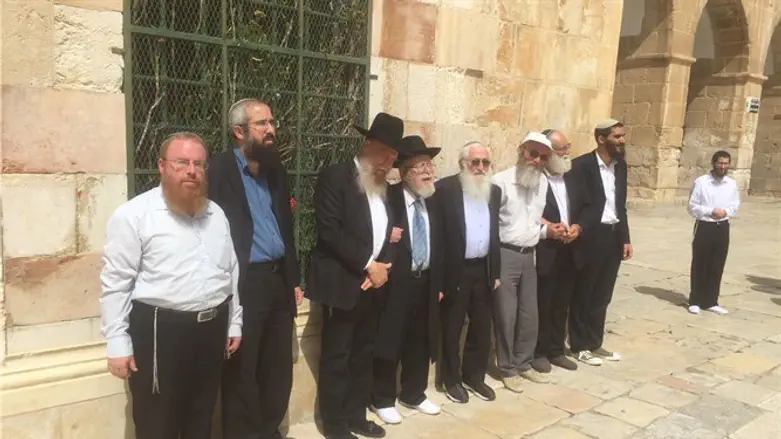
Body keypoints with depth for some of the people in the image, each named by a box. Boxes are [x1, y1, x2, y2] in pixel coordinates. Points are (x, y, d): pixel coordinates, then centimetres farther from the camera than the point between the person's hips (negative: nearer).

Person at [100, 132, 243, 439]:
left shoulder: (216, 214, 9)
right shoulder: (134, 215, -9)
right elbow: (115, 283, -9)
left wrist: (234, 323, 14)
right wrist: (118, 343, -11)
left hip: (212, 328, 6)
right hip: (159, 330, -5)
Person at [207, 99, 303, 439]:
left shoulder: (275, 168, 12)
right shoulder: (220, 169, -7)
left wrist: (294, 279, 14)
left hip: (278, 279, 6)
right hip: (244, 284, -6)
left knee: (279, 366, 15)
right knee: (242, 371, 7)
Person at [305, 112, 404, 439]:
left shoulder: (385, 188, 13)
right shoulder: (334, 177, -9)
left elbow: (387, 235, 15)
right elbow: (329, 230, -17)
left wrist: (382, 267, -4)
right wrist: (367, 265, -16)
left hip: (374, 284, 7)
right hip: (343, 283, -7)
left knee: (364, 354, 14)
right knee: (337, 357, 3)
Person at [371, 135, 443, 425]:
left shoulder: (433, 201, 8)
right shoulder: (388, 198, -12)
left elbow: (438, 244, 11)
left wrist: (438, 284, 11)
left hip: (425, 283, 6)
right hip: (395, 283, -6)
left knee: (419, 342, 16)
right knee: (389, 342, 6)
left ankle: (413, 395, 34)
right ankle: (383, 400, 23)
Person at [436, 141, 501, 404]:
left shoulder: (494, 191, 8)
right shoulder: (445, 189, -12)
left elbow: (495, 233, 14)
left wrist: (496, 272, 12)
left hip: (483, 270, 6)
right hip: (455, 271, -5)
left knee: (482, 328, 15)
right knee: (451, 329, 8)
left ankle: (474, 376, 32)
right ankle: (452, 380, 25)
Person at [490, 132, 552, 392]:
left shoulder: (543, 183, 8)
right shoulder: (501, 181, -12)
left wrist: (548, 231, -1)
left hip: (528, 255, 6)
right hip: (504, 255, -6)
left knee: (529, 313, 14)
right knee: (506, 315, 4)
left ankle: (524, 363, 31)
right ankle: (508, 369, 19)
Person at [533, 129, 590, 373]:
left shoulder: (572, 177, 9)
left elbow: (586, 206, 13)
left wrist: (578, 226, -5)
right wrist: (546, 228, -22)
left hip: (570, 252, 6)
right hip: (544, 252, -6)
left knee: (562, 305, 15)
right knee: (542, 305, 5)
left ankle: (556, 350, 28)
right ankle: (538, 352, 20)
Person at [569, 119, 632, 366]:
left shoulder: (621, 165, 10)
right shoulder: (582, 165, -12)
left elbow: (621, 205, 14)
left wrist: (625, 238, 11)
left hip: (613, 236, 7)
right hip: (590, 237, -7)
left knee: (602, 296, 15)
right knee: (583, 294, 6)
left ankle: (595, 343, 27)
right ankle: (580, 346, 18)